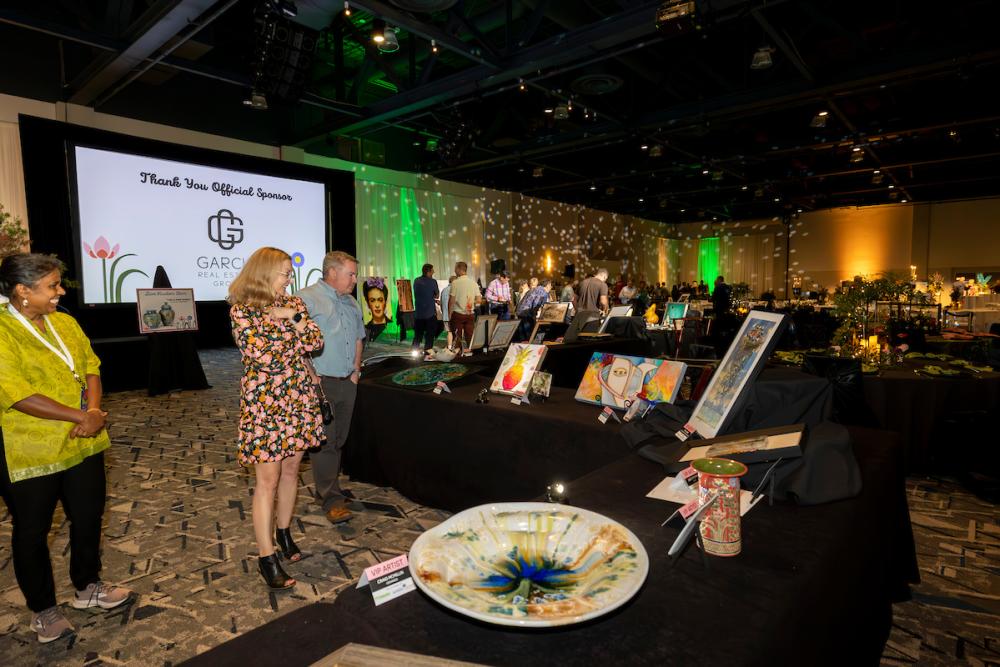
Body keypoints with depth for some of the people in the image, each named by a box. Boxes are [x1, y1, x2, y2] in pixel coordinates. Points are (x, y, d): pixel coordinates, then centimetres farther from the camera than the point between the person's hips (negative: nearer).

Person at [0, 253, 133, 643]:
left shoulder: (65, 323, 4)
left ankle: (87, 588, 38)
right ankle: (43, 609, 31)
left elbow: (90, 369, 4)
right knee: (32, 532, 13)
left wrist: (94, 411, -13)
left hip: (83, 444, 6)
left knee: (88, 518, 17)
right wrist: (82, 416, -20)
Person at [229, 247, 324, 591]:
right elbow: (264, 358, -18)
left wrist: (294, 316, -13)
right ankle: (266, 556, 11)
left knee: (291, 470, 16)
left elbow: (317, 341, -2)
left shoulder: (293, 303, 8)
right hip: (264, 403, -5)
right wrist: (299, 339, -7)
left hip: (298, 398, 5)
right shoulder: (241, 311, -9)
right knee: (268, 479, 0)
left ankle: (284, 532, 35)